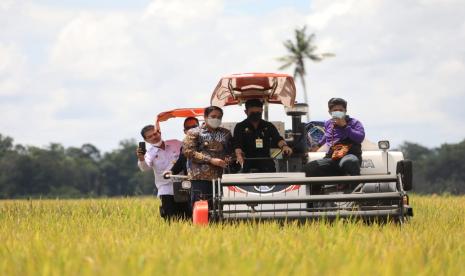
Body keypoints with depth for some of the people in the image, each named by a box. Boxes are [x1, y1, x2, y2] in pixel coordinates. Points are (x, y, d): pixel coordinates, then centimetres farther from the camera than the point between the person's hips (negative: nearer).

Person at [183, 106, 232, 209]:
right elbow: (188, 151, -5)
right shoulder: (194, 133, 6)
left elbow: (231, 150, 23)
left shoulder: (226, 133, 20)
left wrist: (228, 159, -3)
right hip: (201, 177, -4)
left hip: (221, 176, 4)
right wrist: (211, 160, -12)